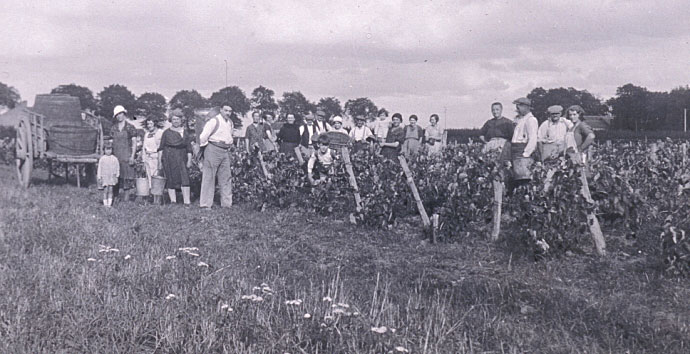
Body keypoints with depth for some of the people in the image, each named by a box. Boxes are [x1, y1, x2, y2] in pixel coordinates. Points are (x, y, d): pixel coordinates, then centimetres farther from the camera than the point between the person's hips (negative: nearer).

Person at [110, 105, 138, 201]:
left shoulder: (130, 128, 2)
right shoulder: (113, 128, 12)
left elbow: (134, 143, 0)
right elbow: (111, 142, 14)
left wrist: (132, 156, -8)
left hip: (127, 156, -3)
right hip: (115, 156, 3)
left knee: (127, 177, -5)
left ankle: (126, 198, -1)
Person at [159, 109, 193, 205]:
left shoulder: (185, 133, 11)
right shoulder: (166, 132, 8)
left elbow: (189, 148, 9)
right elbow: (161, 148, 8)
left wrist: (189, 160, 0)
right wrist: (160, 161, 3)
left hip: (181, 158, 0)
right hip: (168, 157, 0)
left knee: (184, 178, -10)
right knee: (171, 180, 0)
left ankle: (187, 202, -11)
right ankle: (173, 201, 6)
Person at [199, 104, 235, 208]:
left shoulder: (230, 122, 13)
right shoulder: (214, 121, -12)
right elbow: (203, 136, -13)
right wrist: (204, 147, -5)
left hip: (225, 152, 8)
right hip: (213, 150, -8)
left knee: (226, 177, 9)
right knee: (209, 177, -3)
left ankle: (226, 203, 16)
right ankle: (205, 203, 0)